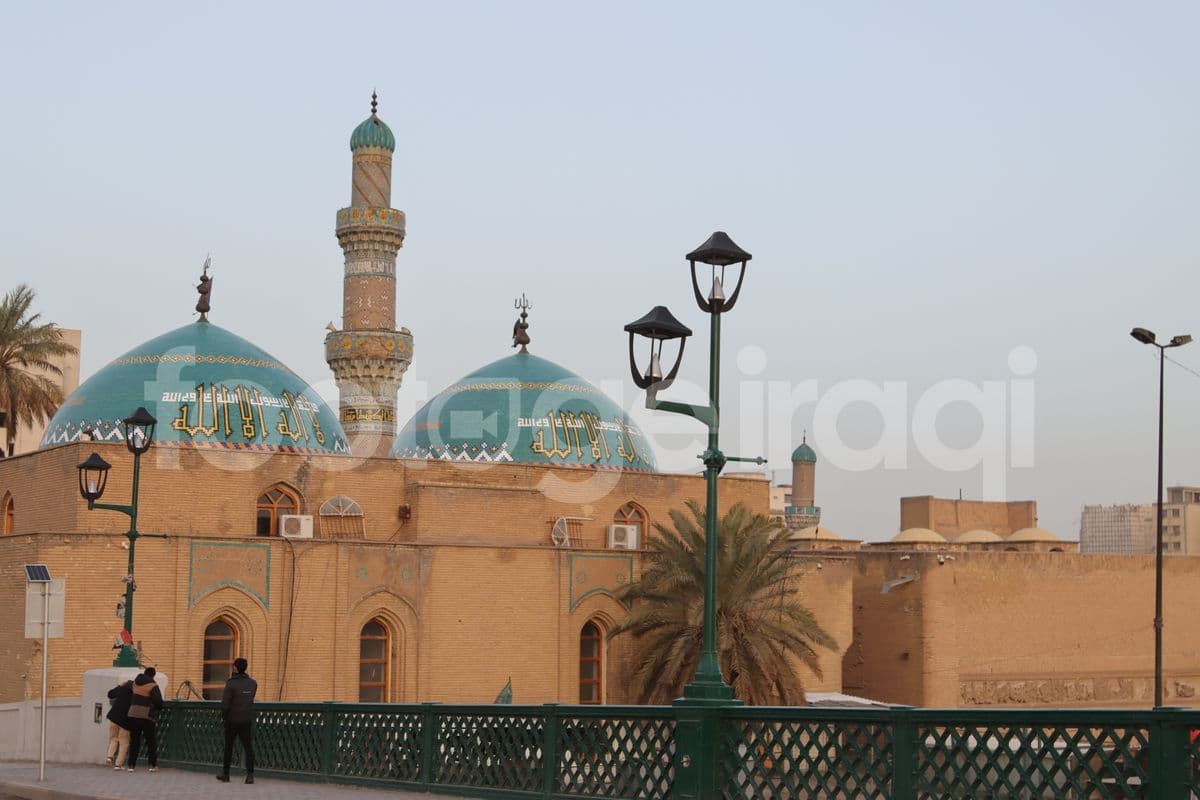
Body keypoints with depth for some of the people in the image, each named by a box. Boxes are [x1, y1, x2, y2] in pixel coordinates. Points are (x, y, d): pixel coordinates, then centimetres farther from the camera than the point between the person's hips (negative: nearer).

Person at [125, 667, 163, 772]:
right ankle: (153, 765, 2)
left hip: (133, 714, 5)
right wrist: (159, 708, 6)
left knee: (134, 740, 11)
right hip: (146, 715, -5)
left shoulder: (135, 683, 10)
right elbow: (158, 701, -15)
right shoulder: (153, 686, -9)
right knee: (151, 740, 5)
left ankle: (131, 764, 8)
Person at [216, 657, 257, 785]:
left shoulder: (231, 684, -17)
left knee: (228, 747, 11)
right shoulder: (252, 683, 0)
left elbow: (225, 704, -19)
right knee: (248, 747, 1)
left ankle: (225, 774, 20)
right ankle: (250, 775, -11)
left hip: (232, 720, -4)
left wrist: (223, 715, 2)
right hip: (247, 720, 4)